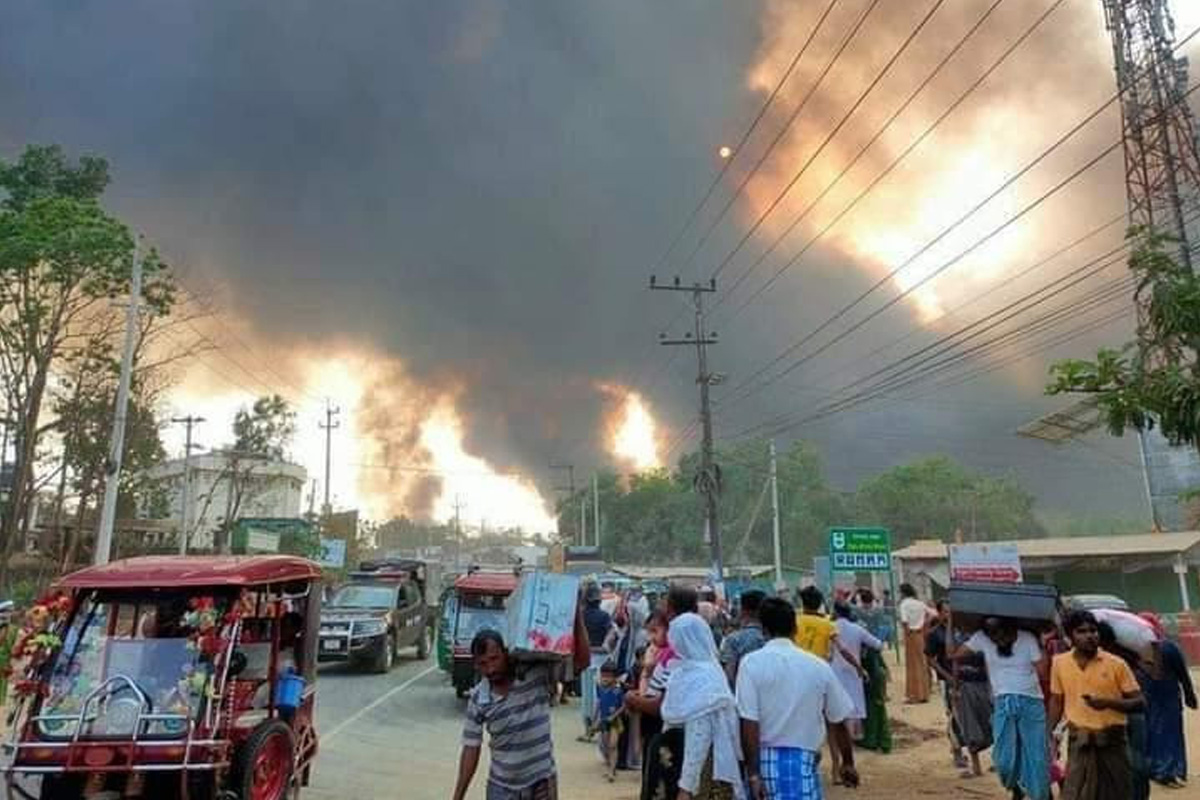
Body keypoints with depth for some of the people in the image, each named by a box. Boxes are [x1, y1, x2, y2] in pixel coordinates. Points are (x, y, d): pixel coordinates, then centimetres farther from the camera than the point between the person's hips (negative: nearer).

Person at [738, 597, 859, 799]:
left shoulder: (752, 663, -7)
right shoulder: (819, 665, 1)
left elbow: (749, 723, -14)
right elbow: (838, 721, 9)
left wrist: (753, 774, -10)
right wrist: (848, 763, 24)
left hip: (765, 760, -1)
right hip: (805, 761, 1)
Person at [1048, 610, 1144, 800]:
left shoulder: (1116, 664, -6)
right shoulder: (1060, 663, 1)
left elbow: (1138, 702, -4)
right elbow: (1057, 701, 11)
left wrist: (1109, 702, -22)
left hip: (1111, 742, 0)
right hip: (1079, 743, 1)